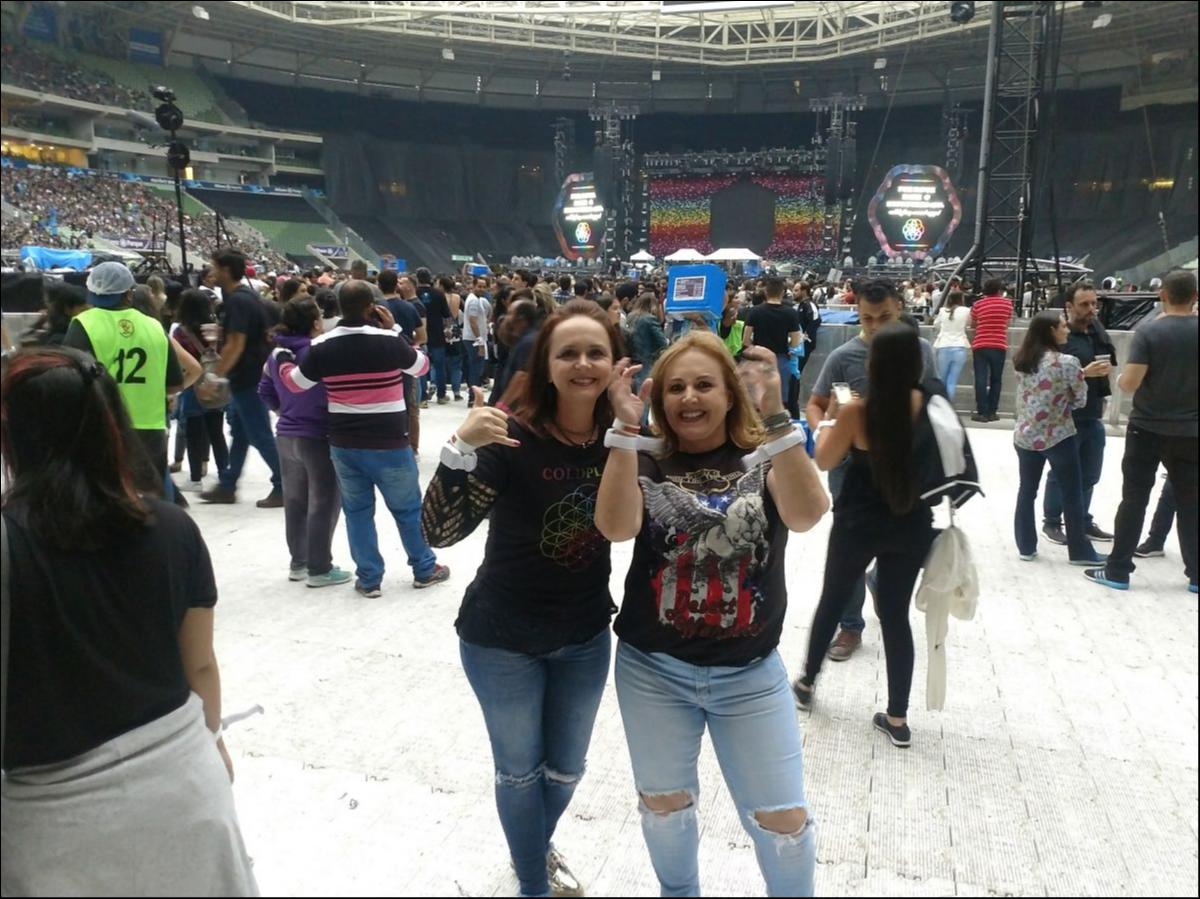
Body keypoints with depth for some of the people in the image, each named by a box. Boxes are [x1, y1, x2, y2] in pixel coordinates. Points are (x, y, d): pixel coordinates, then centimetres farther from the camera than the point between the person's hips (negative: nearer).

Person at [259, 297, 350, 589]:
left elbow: (265, 392, 14)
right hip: (318, 437, -8)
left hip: (286, 435, 8)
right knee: (323, 503, 1)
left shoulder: (277, 353, 6)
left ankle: (298, 563, 25)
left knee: (294, 501, 15)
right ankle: (319, 569, 6)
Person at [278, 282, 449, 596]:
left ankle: (369, 579, 18)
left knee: (357, 511, 14)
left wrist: (282, 357, 27)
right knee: (408, 508, 12)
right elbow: (421, 366, 3)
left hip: (343, 444, 3)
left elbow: (294, 383, 7)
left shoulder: (322, 346, -4)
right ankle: (425, 569, 25)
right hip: (388, 444, -3)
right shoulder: (389, 340, -14)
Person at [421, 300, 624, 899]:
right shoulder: (512, 438, -22)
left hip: (586, 637, 4)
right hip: (503, 639, -4)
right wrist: (461, 448, -44)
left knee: (566, 770, 24)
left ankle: (538, 846, 57)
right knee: (519, 770, 17)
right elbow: (440, 531, -28)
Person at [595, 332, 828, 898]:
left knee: (783, 818, 7)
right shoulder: (647, 466, -4)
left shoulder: (765, 459, -5)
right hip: (652, 670, 1)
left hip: (749, 674, -1)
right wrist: (625, 428, -28)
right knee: (664, 804, 18)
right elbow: (615, 527, -23)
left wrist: (775, 415, -33)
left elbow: (806, 514, -25)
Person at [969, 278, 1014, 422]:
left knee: (981, 379, -2)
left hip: (980, 346, 0)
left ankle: (982, 412, -6)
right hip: (999, 346, 0)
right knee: (996, 380, 8)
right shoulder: (1007, 303, 5)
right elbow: (1007, 322, 18)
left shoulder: (977, 304, 4)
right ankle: (992, 412, 8)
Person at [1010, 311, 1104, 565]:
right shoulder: (1067, 362, -15)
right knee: (1072, 495, 8)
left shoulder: (1021, 359, 1)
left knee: (1026, 491, 13)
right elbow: (1080, 400, -6)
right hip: (1058, 437, -5)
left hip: (1025, 436, 5)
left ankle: (1026, 547, 18)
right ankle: (1080, 551, 17)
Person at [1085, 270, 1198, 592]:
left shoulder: (1149, 331, -12)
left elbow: (1130, 383, -19)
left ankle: (1118, 571, 9)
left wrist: (1119, 378, 3)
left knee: (1134, 499, 5)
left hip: (1148, 429, -2)